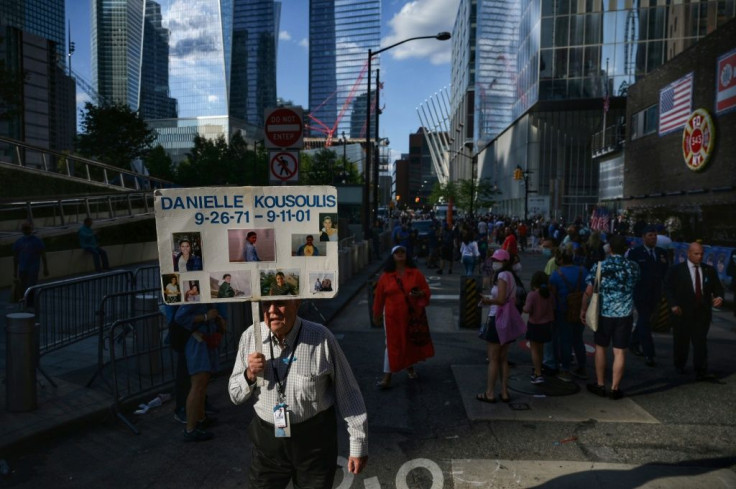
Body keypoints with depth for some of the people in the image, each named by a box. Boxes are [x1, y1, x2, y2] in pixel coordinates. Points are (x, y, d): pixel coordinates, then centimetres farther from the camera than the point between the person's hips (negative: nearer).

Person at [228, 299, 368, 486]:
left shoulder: (321, 338, -17)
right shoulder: (250, 337, -6)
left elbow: (349, 393, -8)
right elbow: (235, 396, 4)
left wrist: (359, 444, -4)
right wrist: (249, 375, -17)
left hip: (314, 441, -2)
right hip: (267, 439, 3)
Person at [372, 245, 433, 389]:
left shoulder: (416, 273, -1)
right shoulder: (385, 276, -3)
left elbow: (426, 291, 2)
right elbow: (379, 297, 3)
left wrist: (419, 294, -20)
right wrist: (376, 315, 7)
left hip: (412, 315, 1)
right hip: (393, 316, -1)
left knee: (411, 342, 15)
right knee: (392, 345, 0)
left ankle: (410, 367, 40)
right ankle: (387, 377, 3)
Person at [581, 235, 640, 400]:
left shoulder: (599, 266, -9)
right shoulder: (633, 267, -3)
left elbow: (589, 291, -8)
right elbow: (633, 286, 14)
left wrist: (583, 309, 3)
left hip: (604, 313, -1)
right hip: (625, 314, 1)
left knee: (600, 348, 14)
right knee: (620, 351, 6)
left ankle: (600, 385, 21)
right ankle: (615, 388, 12)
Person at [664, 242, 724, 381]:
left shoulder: (709, 270, 8)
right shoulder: (676, 270, -2)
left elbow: (717, 287, 10)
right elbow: (668, 288, -6)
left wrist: (719, 297, -13)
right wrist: (673, 305, -19)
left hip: (703, 313, 2)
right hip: (683, 312, -2)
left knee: (700, 342, -4)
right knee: (682, 342, 11)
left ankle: (701, 372, -3)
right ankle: (679, 366, 30)